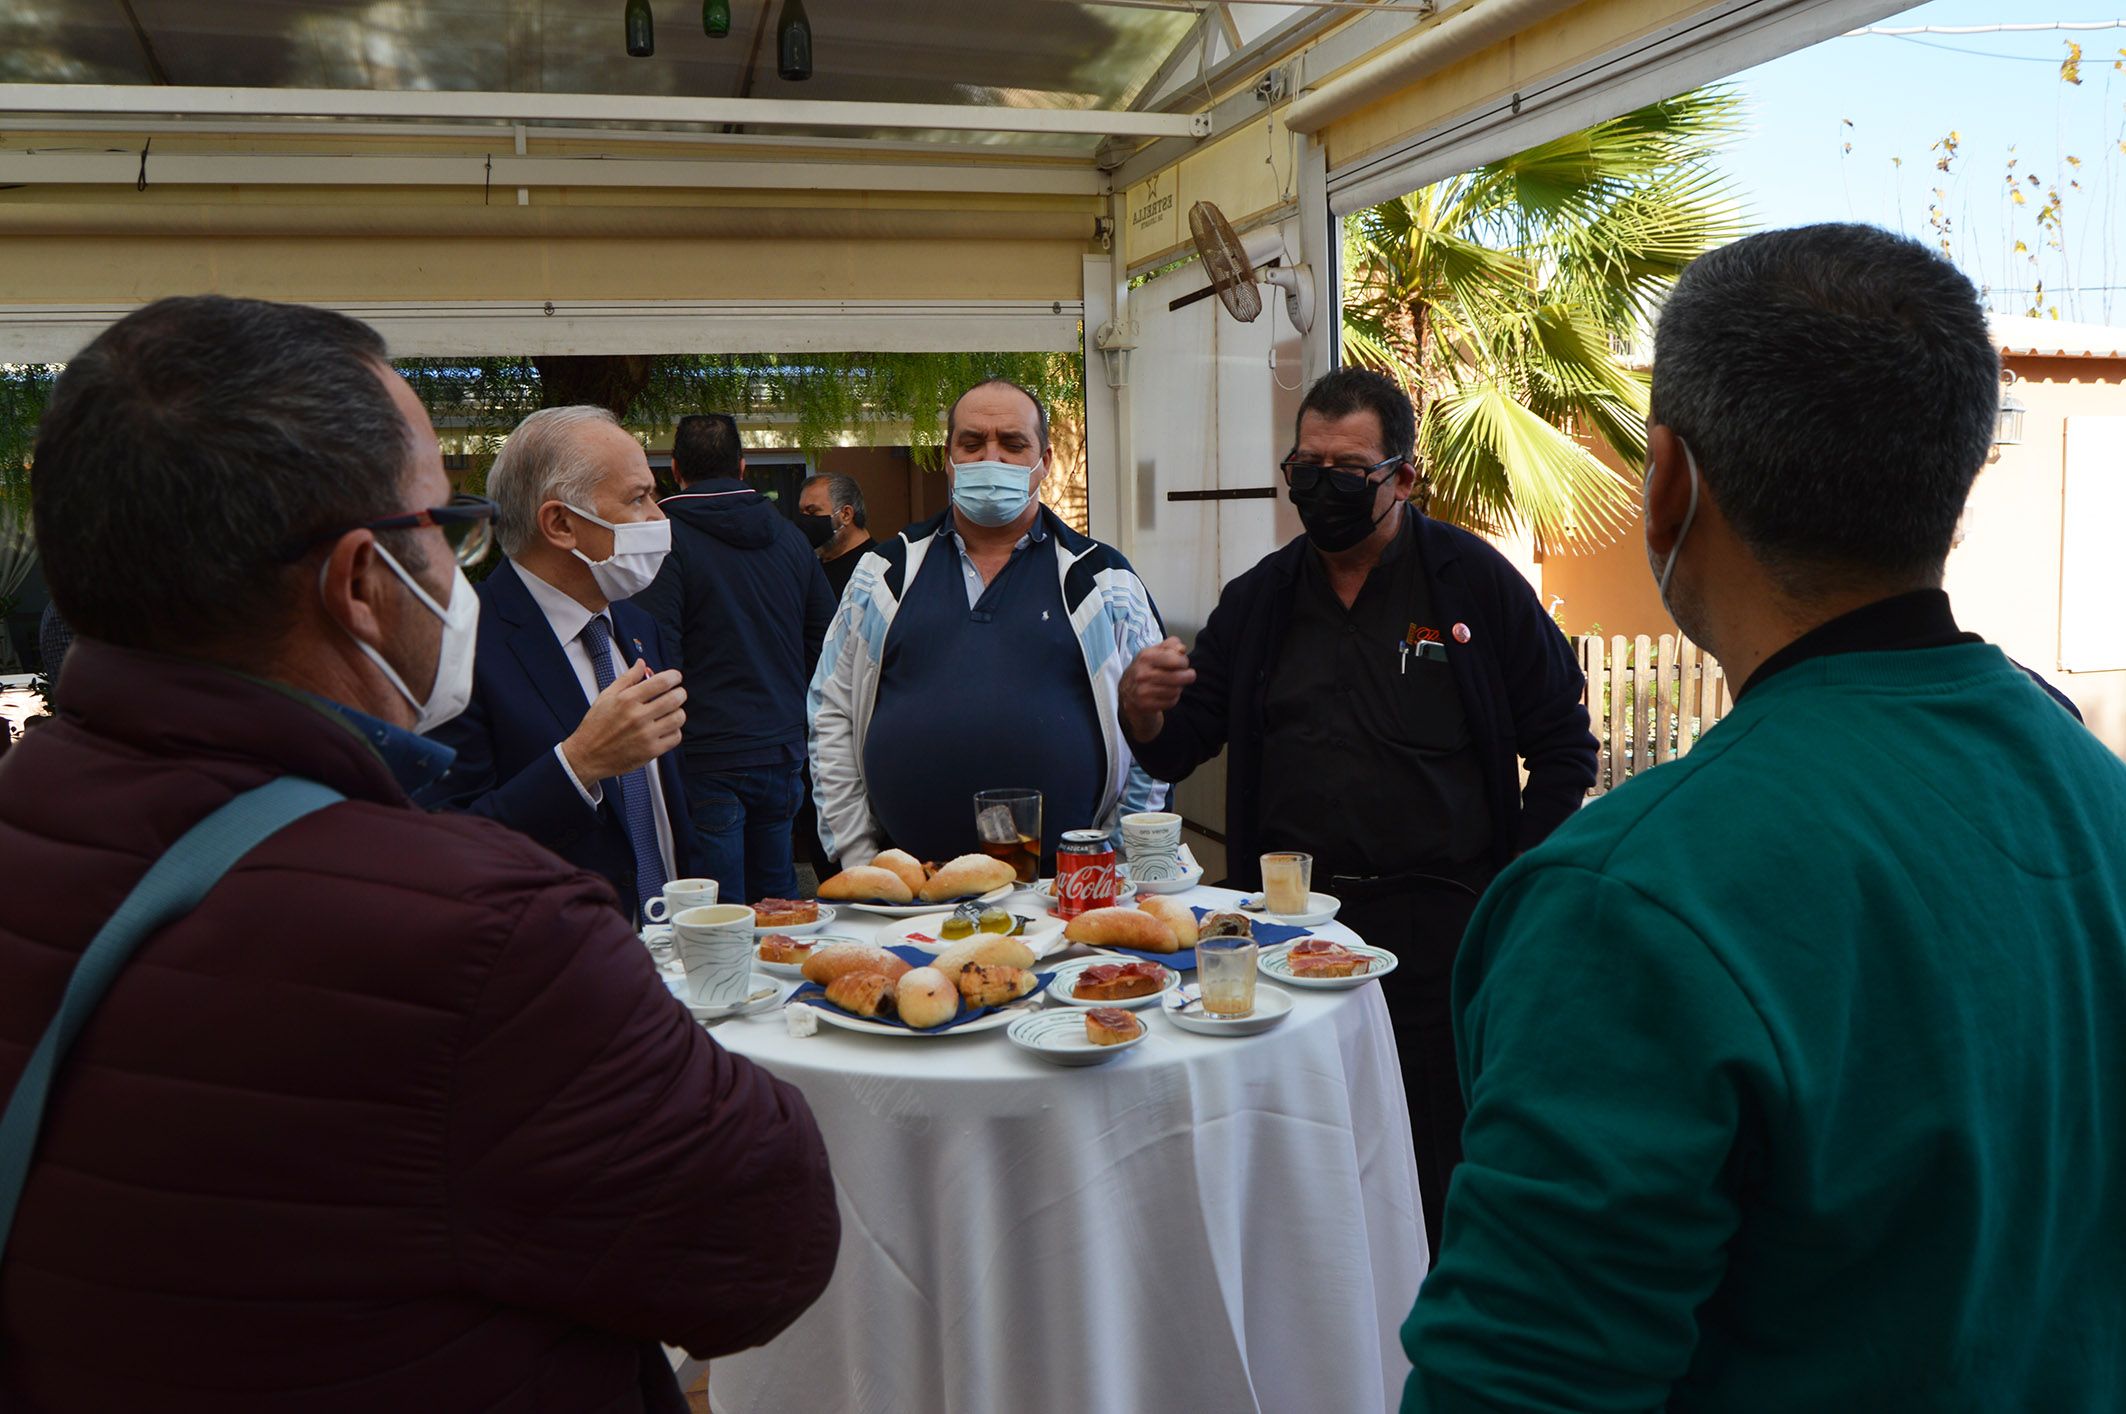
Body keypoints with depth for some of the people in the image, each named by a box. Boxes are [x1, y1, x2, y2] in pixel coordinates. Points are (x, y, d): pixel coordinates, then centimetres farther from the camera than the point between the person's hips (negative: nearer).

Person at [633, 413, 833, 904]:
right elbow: (825, 641, 16)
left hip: (707, 760, -6)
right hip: (782, 752, 6)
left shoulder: (666, 539, -9)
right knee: (780, 908, 15)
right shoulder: (789, 536, 10)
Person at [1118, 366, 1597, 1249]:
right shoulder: (1261, 598, 8)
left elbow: (1564, 748, 2)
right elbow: (1176, 752, 11)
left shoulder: (1475, 582, -1)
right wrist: (1144, 708, -12)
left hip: (1436, 928, -3)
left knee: (1436, 1169, 4)